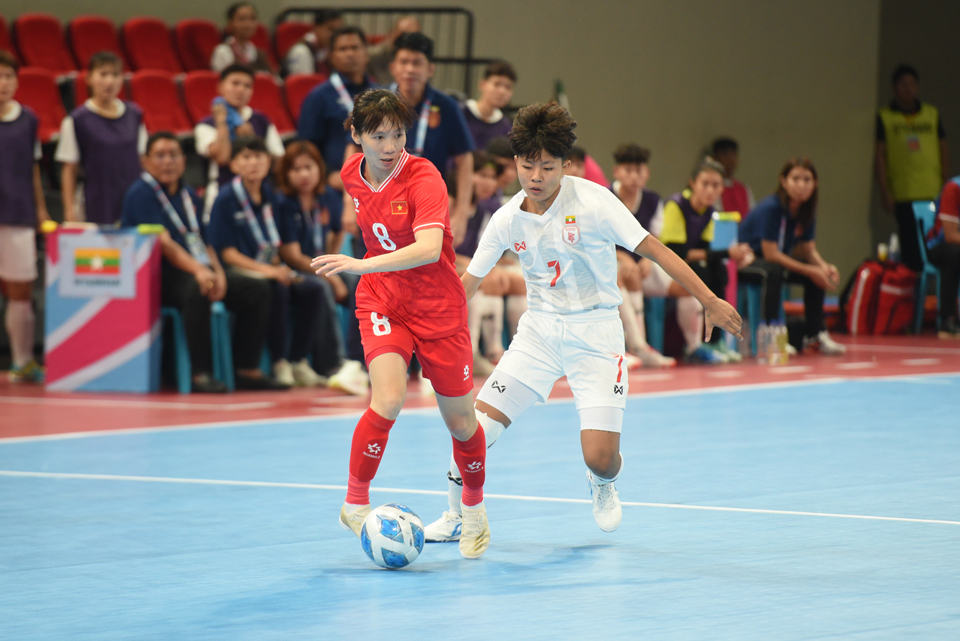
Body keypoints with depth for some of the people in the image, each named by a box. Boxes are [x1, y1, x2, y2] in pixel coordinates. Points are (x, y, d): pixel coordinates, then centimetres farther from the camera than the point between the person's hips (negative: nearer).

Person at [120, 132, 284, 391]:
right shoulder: (141, 193, -6)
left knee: (258, 289, -5)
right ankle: (201, 374, -38)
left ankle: (247, 370, -6)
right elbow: (162, 242, -18)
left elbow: (204, 242, 17)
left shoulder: (189, 196, 20)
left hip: (199, 271, 8)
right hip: (158, 277, -8)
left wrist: (217, 273, -5)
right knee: (196, 289, -40)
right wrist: (197, 270, -31)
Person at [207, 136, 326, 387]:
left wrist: (278, 267, -5)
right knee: (276, 290, -33)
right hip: (239, 271, -6)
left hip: (270, 268, 6)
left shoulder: (269, 196, 12)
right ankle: (279, 364, -23)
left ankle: (298, 361, -10)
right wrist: (265, 270, -22)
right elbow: (227, 253, -11)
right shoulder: (226, 199, -6)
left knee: (312, 289, -18)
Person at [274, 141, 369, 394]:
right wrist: (332, 278, -18)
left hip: (323, 267, 6)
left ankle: (356, 363, -30)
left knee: (360, 283, -22)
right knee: (322, 289, -35)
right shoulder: (284, 204, -11)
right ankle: (332, 368, -38)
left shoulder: (329, 198, 6)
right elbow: (292, 255, -14)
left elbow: (339, 231, 26)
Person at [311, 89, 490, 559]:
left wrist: (363, 265, -48)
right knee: (388, 399, -23)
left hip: (439, 307, -2)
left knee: (460, 420, 8)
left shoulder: (423, 177, -22)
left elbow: (429, 248, -38)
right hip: (382, 304, 2)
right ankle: (355, 503, -10)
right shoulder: (353, 175, -3)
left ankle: (474, 510, 34)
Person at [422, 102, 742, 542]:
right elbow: (468, 283, 8)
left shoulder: (591, 200, -16)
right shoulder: (507, 219, -4)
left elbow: (654, 250, -15)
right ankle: (456, 516, 18)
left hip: (594, 331, -3)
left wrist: (709, 300, -19)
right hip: (540, 328, 3)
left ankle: (602, 487, 25)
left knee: (600, 457, -15)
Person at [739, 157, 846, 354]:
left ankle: (815, 334, -1)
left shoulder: (806, 211, -2)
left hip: (776, 261, 8)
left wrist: (823, 266, -22)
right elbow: (771, 254, -27)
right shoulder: (771, 208, -26)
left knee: (820, 273, -6)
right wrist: (810, 270, -29)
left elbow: (808, 250, 1)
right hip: (744, 262, -8)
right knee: (773, 272, -38)